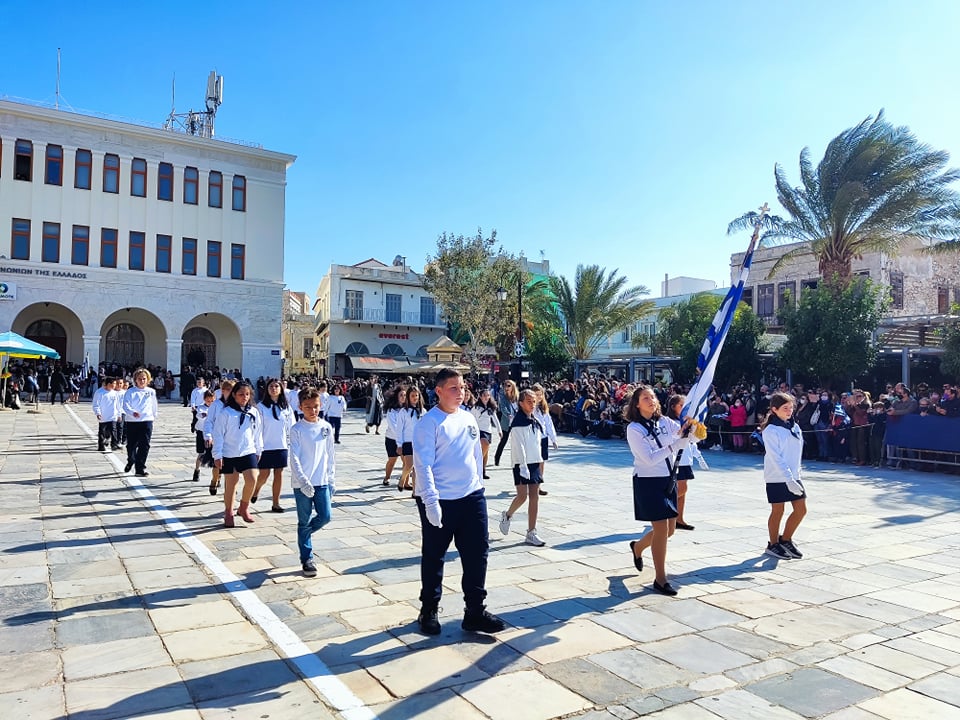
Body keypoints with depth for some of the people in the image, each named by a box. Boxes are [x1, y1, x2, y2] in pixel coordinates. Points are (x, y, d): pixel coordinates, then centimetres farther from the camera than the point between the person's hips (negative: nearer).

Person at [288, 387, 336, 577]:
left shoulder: (326, 427, 4)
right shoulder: (297, 430, -7)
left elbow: (330, 455, 9)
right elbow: (294, 458, -12)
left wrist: (332, 479, 8)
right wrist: (303, 481, -22)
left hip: (322, 481, 3)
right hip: (302, 483, -3)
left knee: (325, 516, -1)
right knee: (304, 522, 5)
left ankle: (304, 535, 29)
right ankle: (307, 560, 17)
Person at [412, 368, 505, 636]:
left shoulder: (468, 418, 9)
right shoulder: (429, 422, -11)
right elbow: (423, 464, -15)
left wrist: (478, 486, 16)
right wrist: (431, 502, -20)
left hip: (472, 496, 6)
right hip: (439, 501, -6)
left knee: (477, 553, 8)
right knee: (433, 557, 9)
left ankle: (475, 611, 21)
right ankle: (429, 611, 27)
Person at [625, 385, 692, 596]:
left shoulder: (665, 422, 5)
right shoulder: (634, 428, -12)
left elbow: (685, 436, -3)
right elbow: (650, 459, -20)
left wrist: (688, 429, -24)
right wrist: (675, 445, -26)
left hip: (668, 480, 7)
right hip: (648, 482, -6)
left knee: (670, 529, 13)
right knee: (661, 529, -5)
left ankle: (638, 547, 42)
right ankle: (660, 580, 9)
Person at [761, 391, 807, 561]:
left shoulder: (795, 427, 7)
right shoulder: (770, 431, -14)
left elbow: (798, 451, 14)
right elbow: (776, 458, -18)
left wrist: (794, 475, 10)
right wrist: (789, 479, -23)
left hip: (793, 475, 7)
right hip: (777, 477, -7)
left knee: (801, 510, 7)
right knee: (778, 511, 2)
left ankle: (785, 540, 25)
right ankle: (773, 545, 19)